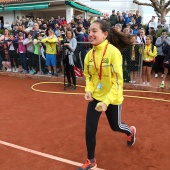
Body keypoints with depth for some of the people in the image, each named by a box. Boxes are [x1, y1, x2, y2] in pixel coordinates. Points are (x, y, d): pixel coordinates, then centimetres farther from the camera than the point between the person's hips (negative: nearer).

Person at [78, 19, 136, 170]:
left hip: (112, 99, -4)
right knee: (90, 129, 2)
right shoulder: (90, 54, -5)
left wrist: (107, 101, -26)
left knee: (115, 126, 18)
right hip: (95, 97, 4)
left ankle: (131, 131, 55)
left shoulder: (113, 52, -21)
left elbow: (118, 80, -20)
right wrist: (88, 90, -9)